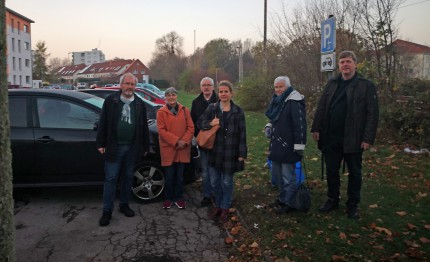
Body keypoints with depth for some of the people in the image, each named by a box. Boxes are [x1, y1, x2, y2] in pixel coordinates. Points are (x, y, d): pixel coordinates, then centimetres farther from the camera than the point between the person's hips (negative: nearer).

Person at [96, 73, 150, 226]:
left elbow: (144, 126, 8)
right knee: (110, 179, 0)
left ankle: (124, 205, 28)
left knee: (128, 177, 13)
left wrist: (145, 146, 6)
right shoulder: (111, 100, -1)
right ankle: (107, 211, 10)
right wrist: (101, 144, -6)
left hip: (132, 148, 3)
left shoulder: (140, 104, 7)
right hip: (114, 147, -3)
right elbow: (102, 123, -1)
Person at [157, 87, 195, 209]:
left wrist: (185, 141, -12)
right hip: (168, 149, -2)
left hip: (182, 149, 2)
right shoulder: (161, 112, -2)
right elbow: (161, 130, -9)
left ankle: (178, 198, 25)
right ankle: (168, 198, 23)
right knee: (169, 176, 6)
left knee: (180, 176, 10)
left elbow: (191, 127, 3)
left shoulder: (185, 110, 6)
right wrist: (176, 141, -16)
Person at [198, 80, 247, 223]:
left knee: (227, 182, 9)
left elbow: (242, 133, -3)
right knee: (215, 181, 12)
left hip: (230, 153, -2)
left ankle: (225, 207, 29)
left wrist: (242, 153, -6)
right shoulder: (211, 108, 0)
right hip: (214, 151, 2)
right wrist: (210, 123, -17)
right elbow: (200, 123, 4)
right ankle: (218, 205, 35)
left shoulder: (238, 111, -3)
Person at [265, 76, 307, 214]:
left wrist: (299, 145, -22)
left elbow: (300, 124, -21)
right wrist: (269, 126, 7)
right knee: (277, 172, 18)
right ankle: (282, 198, 33)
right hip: (277, 144, 10)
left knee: (288, 175, -1)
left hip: (288, 145, -10)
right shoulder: (278, 100, 13)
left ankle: (289, 203, 13)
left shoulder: (294, 101, -17)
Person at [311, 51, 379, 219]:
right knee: (331, 171, 12)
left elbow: (372, 114, -8)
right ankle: (332, 200, 30)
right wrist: (316, 128, 2)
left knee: (354, 173, 10)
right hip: (331, 138, 4)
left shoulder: (366, 86, -4)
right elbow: (321, 108, 9)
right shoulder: (331, 84, 8)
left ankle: (352, 205, 25)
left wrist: (368, 138, -14)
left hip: (354, 139, -3)